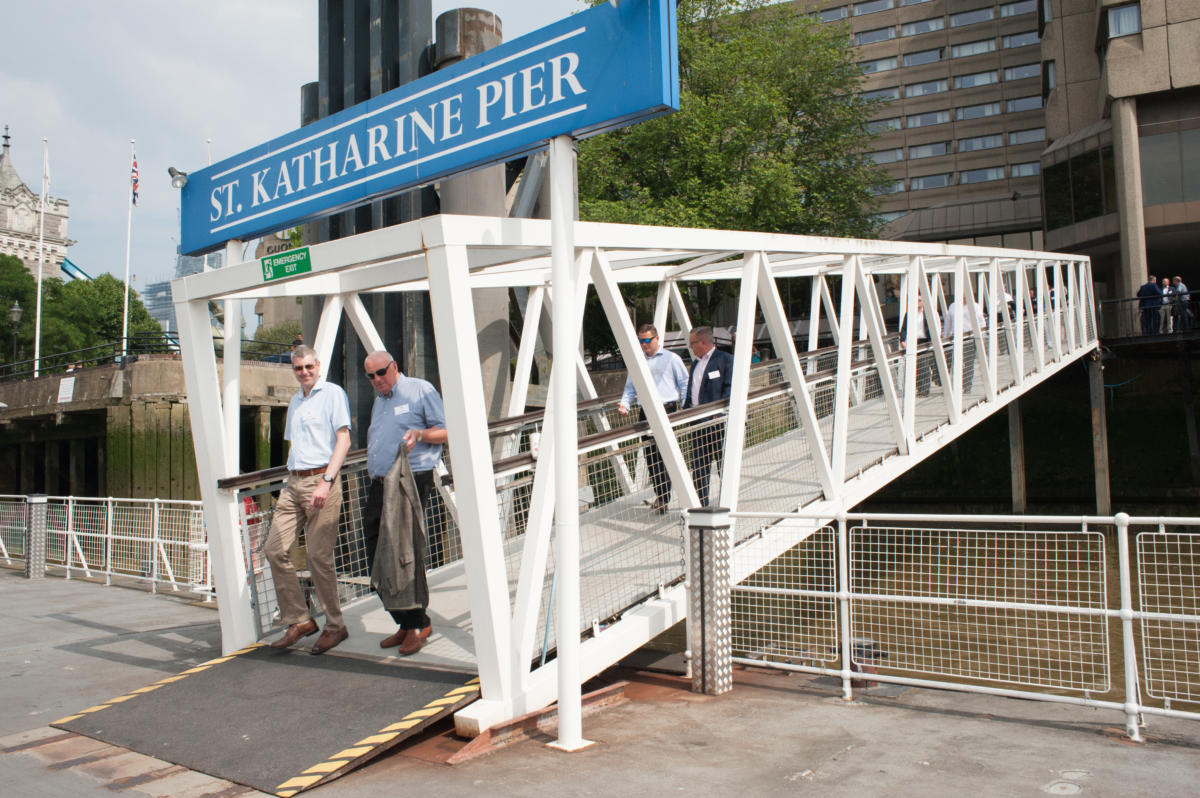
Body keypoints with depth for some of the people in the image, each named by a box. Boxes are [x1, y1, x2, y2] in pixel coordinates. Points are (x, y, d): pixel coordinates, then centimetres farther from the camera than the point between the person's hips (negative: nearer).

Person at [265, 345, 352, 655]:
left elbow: (343, 440, -10)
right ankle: (299, 620, 8)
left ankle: (335, 626, 7)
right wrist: (289, 484, 20)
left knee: (319, 556, -7)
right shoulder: (294, 402, 22)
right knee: (275, 548, -2)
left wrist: (326, 482, -19)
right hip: (293, 482, 7)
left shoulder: (333, 394, -1)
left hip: (321, 480, -7)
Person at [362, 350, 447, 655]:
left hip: (412, 483, -8)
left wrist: (420, 434, -21)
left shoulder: (421, 390, 0)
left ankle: (417, 623, 6)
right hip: (380, 486, 8)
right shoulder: (378, 402, 24)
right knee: (377, 557, 6)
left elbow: (446, 431, -4)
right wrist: (374, 474, 18)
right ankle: (406, 623, 18)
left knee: (405, 554, -8)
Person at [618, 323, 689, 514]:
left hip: (667, 412, -4)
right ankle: (659, 495, 18)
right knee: (650, 456, 6)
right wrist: (624, 404, 4)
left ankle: (665, 498, -7)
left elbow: (684, 385, 5)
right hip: (645, 413, 5)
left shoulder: (671, 359, 4)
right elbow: (630, 387, 21)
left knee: (665, 454, -10)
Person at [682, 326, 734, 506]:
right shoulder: (695, 362, 19)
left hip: (717, 422, -8)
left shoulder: (725, 359, -5)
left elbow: (730, 389, -11)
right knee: (698, 465, 8)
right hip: (698, 423, 8)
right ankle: (701, 504, 15)